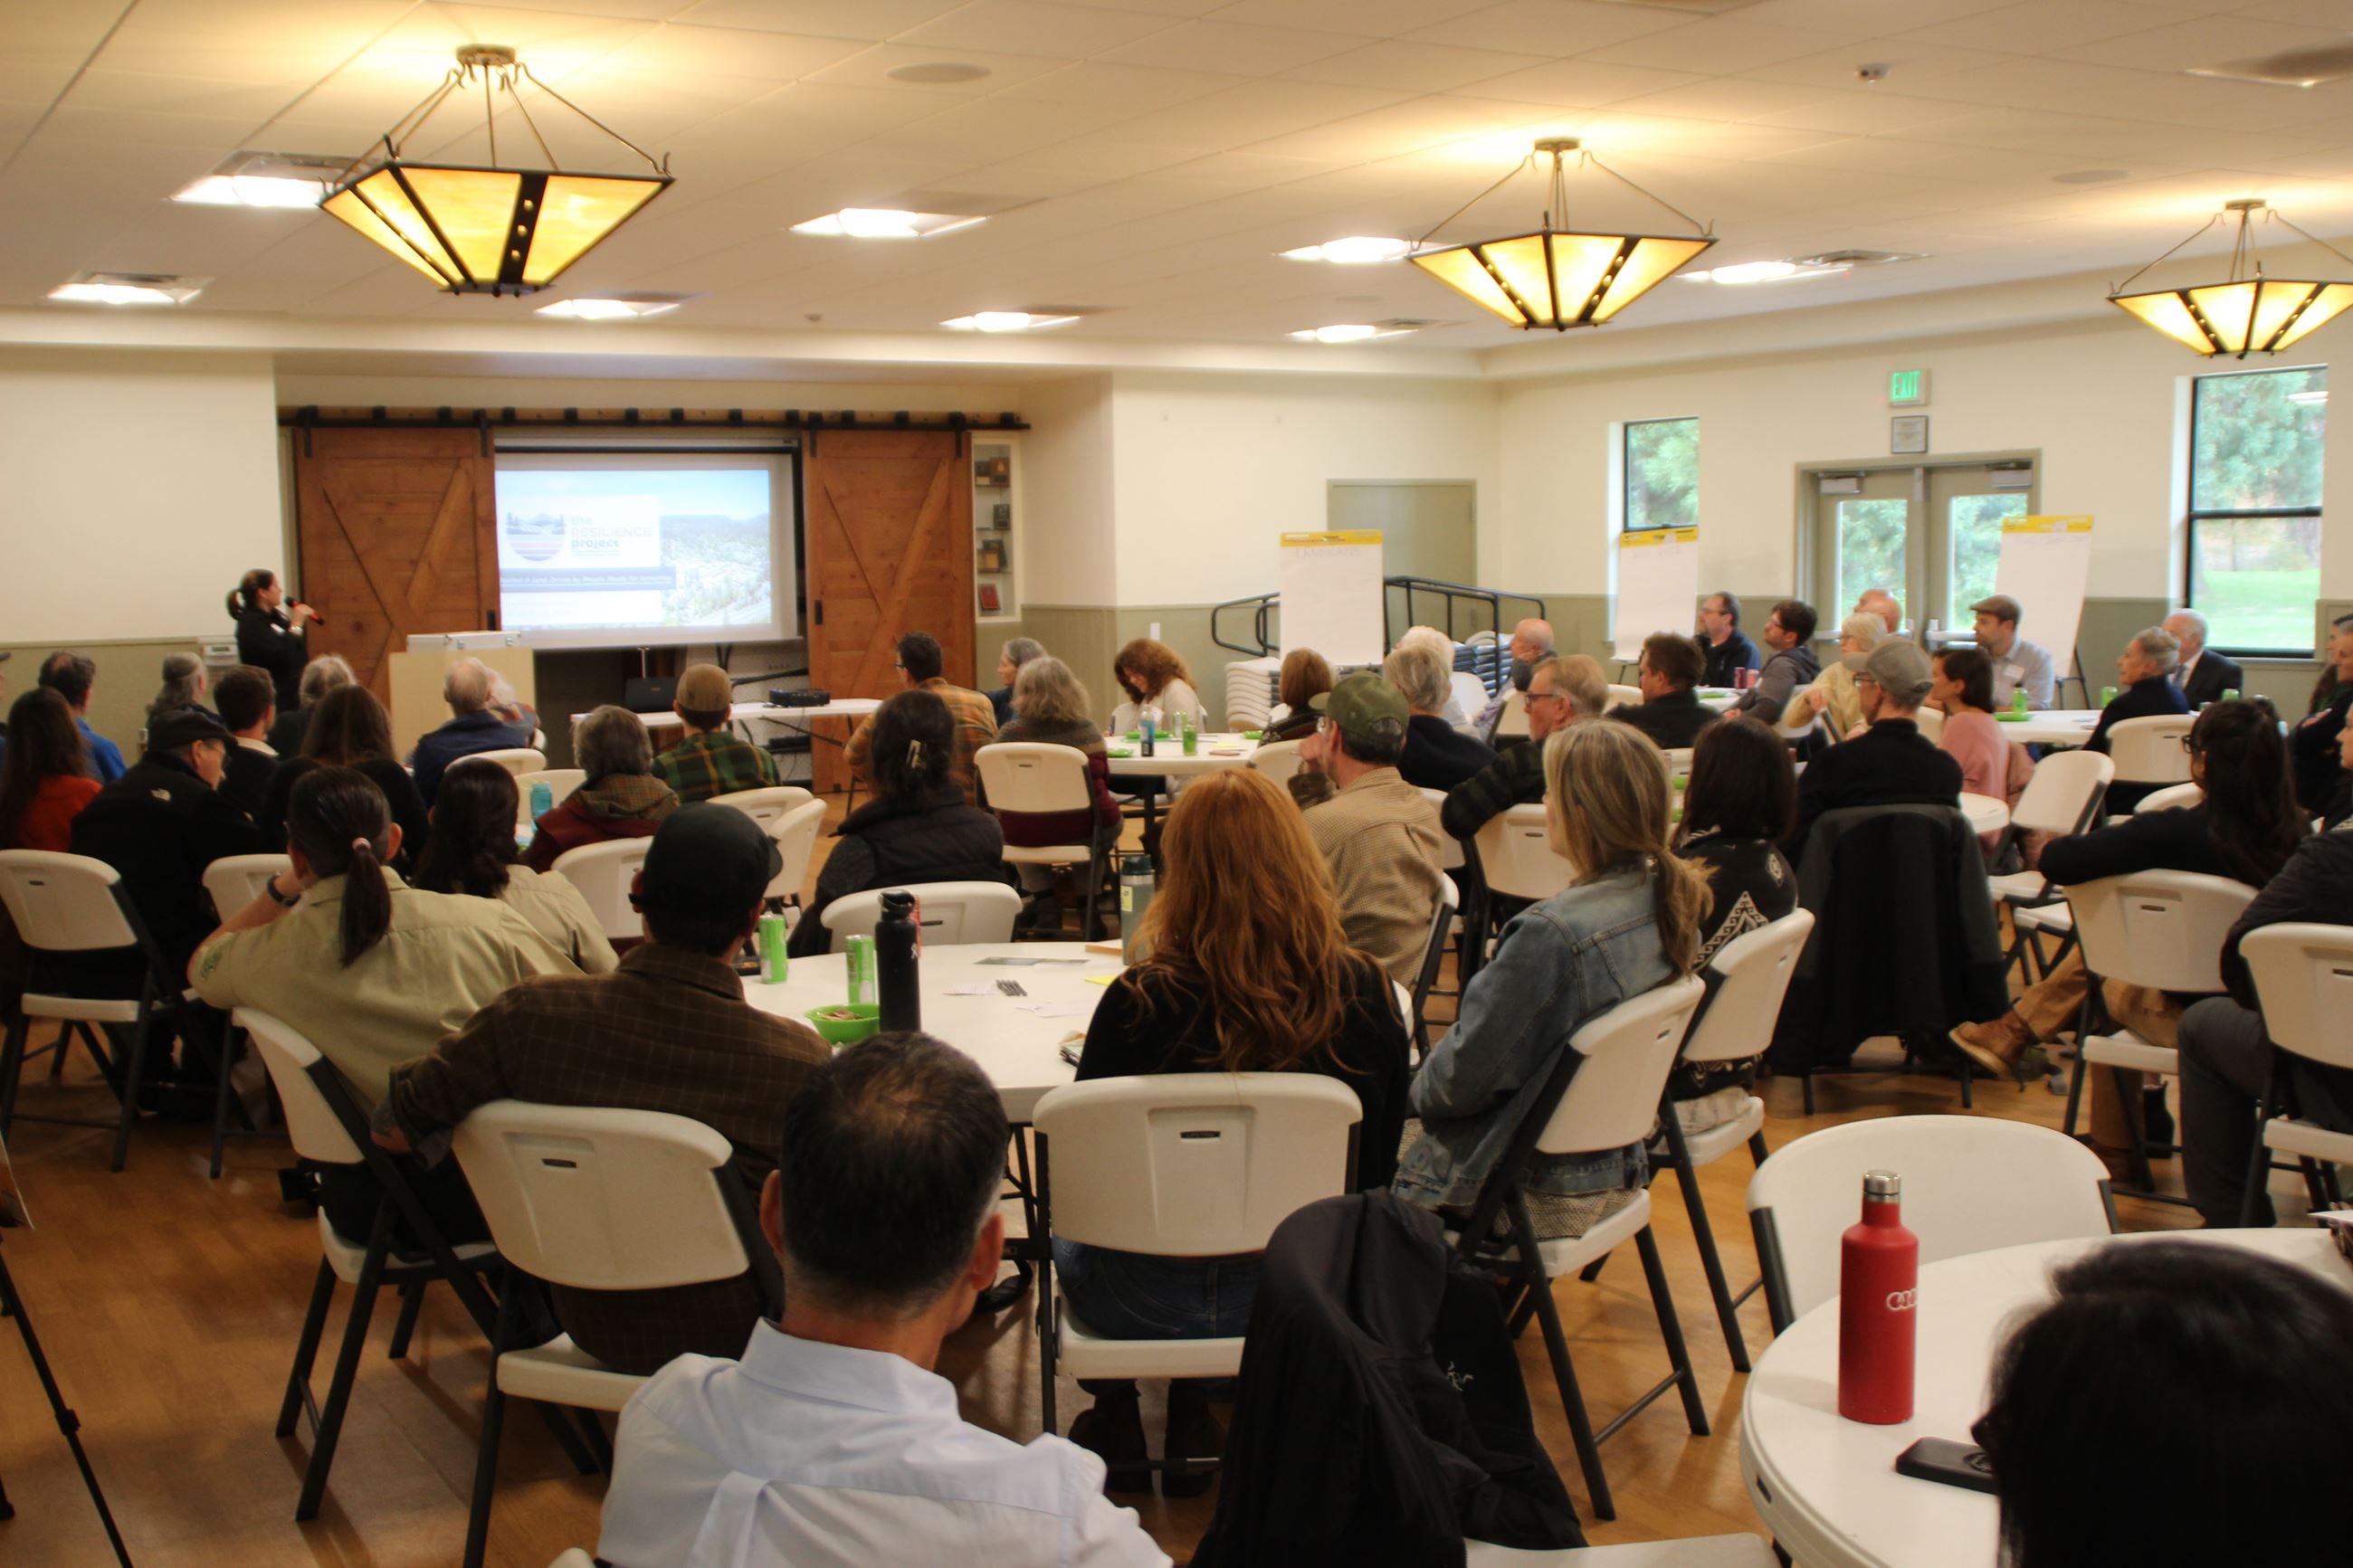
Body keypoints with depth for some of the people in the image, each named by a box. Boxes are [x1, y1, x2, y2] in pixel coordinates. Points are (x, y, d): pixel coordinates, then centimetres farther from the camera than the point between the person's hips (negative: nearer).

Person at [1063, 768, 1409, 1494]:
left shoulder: (1139, 1003, -23)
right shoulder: (1365, 992, -15)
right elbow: (1377, 1170, -1)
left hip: (1152, 1300, -3)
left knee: (1068, 1224, 32)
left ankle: (1116, 1420, 43)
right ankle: (1189, 1421, 40)